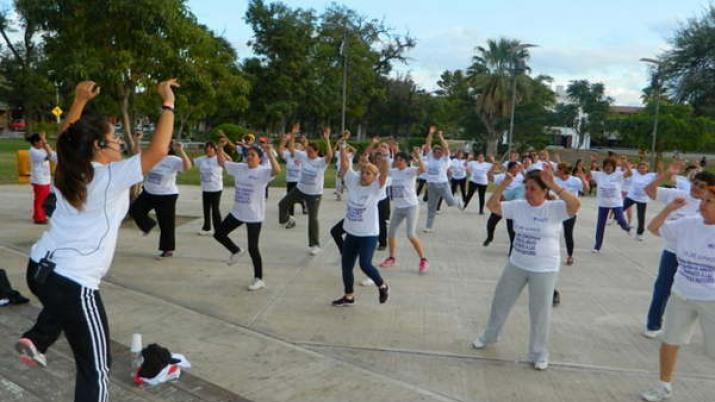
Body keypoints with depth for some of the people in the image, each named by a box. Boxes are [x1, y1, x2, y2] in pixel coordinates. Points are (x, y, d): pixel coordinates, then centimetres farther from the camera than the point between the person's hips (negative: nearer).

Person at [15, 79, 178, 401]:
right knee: (95, 368, 5)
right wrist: (168, 103, -13)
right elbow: (158, 149, -22)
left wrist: (80, 100, 27)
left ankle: (35, 341, 30)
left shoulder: (68, 170, 6)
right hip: (72, 281, -8)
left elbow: (67, 136, 27)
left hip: (39, 268, 8)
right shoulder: (111, 176, -15)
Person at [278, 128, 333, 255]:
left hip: (315, 194, -5)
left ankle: (314, 245, 12)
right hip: (300, 189, 5)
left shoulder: (321, 162, -20)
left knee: (313, 219, 0)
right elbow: (291, 148, -4)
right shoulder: (303, 156, -6)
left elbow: (330, 155, -40)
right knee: (283, 204, 7)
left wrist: (327, 139, -48)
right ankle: (287, 220, 37)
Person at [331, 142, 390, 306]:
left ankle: (382, 286, 13)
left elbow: (384, 174, -28)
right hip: (351, 233, 6)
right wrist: (343, 149, -18)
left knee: (365, 264, -15)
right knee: (346, 265, 11)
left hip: (369, 235, -6)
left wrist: (384, 162, -44)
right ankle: (349, 296, 30)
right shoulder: (353, 181, 0)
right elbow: (344, 165, -5)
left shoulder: (375, 187, -11)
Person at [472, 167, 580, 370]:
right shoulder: (518, 206, -4)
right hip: (516, 265, 5)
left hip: (544, 270, -4)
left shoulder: (554, 209, -16)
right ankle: (489, 336, 42)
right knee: (501, 302, 19)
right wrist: (504, 184, -18)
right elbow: (492, 205, -6)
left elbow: (575, 205, -33)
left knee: (540, 312, 8)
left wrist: (553, 185, -39)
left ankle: (539, 353, 28)